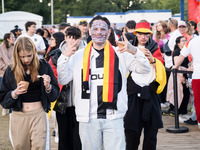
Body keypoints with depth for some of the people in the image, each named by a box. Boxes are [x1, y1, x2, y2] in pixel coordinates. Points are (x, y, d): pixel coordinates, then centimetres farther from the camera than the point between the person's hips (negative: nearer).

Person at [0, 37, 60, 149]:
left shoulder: (44, 67, 0)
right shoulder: (11, 71, 2)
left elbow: (55, 95, 4)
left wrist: (48, 86, -16)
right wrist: (15, 93, -15)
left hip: (39, 114, -1)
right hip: (19, 116, 2)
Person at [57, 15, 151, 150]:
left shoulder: (120, 54, 7)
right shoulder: (79, 56, 8)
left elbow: (145, 69, 3)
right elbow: (63, 80, 5)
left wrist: (134, 51, -15)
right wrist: (64, 57, -9)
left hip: (113, 117, -1)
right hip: (88, 118, 1)